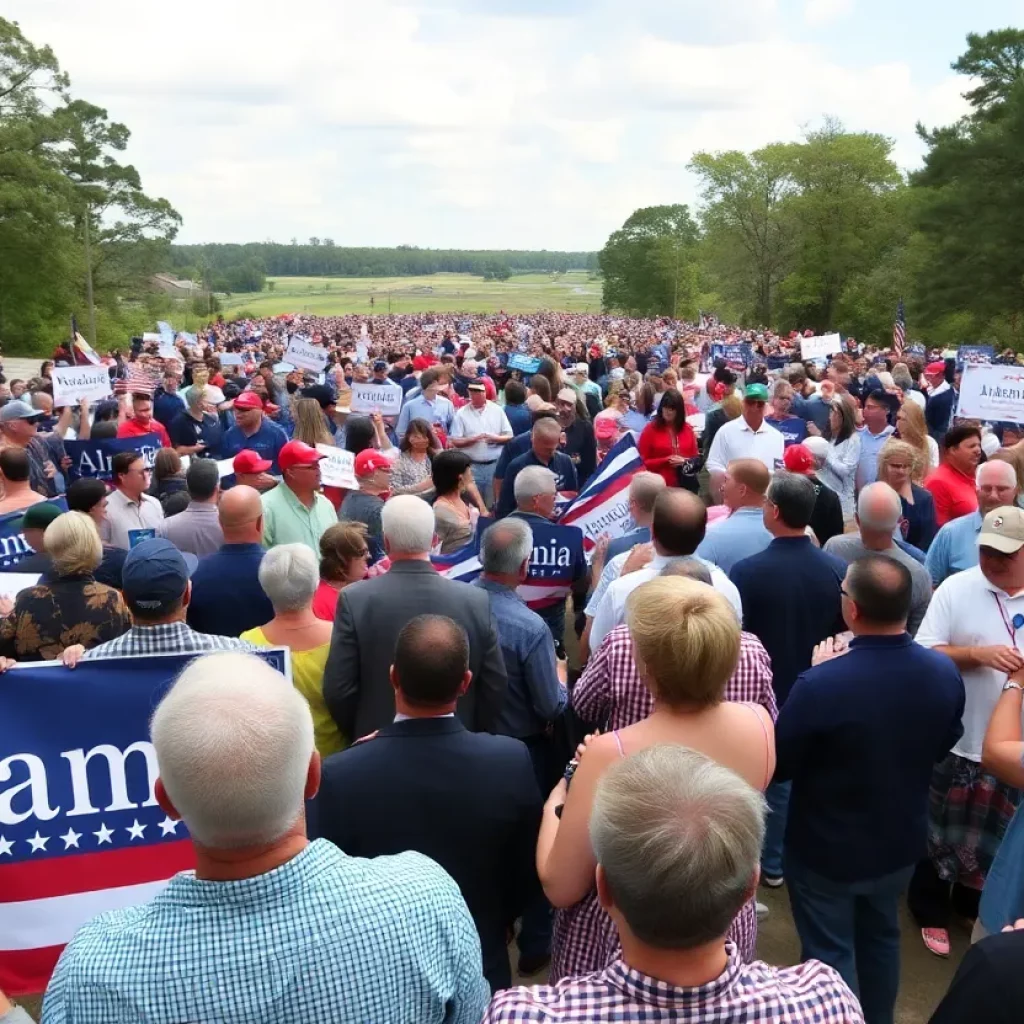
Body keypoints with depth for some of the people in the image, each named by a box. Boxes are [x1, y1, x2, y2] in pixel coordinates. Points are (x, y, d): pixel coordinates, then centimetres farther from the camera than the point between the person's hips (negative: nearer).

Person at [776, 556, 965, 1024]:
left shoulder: (820, 683, -35)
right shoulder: (945, 673, -16)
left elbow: (779, 765, -19)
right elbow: (943, 746, 4)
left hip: (826, 848, -5)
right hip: (900, 842, 6)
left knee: (829, 954, 15)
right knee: (881, 939, 28)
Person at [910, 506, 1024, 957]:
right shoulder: (956, 589, -11)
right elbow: (924, 655, -12)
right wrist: (978, 654, -25)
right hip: (957, 740, -2)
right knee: (941, 831, 13)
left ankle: (972, 905, 42)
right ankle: (931, 911, 33)